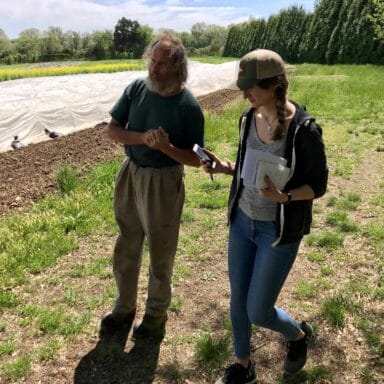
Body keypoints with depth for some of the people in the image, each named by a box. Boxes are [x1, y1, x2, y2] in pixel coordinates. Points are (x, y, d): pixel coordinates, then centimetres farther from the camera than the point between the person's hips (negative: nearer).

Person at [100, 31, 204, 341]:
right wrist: (142, 138, -20)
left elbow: (196, 159, -12)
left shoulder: (188, 106, -16)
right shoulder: (137, 88, -4)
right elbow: (112, 129, -2)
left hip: (163, 182, -5)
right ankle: (124, 308, 41)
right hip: (130, 174, 5)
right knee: (126, 248, 18)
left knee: (160, 254, 10)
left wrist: (166, 147, -29)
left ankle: (156, 316, 33)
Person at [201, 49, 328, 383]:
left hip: (279, 231, -6)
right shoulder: (249, 119, -2)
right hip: (242, 221, 6)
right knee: (238, 300, 16)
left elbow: (318, 185, -12)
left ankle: (299, 334, 40)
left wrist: (282, 196, -30)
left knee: (258, 312, 5)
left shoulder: (304, 130, -21)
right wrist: (225, 168, -7)